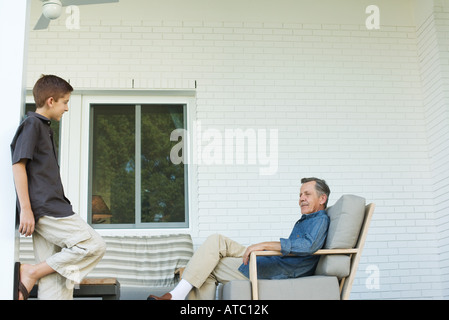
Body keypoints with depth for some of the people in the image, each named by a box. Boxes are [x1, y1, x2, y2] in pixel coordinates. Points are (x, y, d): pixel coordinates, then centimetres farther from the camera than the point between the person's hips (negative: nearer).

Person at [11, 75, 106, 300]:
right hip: (43, 208, -10)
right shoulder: (32, 124, -5)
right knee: (94, 246, -13)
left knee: (57, 275, 5)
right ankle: (32, 273, -7)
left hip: (50, 209, 10)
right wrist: (26, 209, -18)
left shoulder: (43, 127, 24)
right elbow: (18, 165, -13)